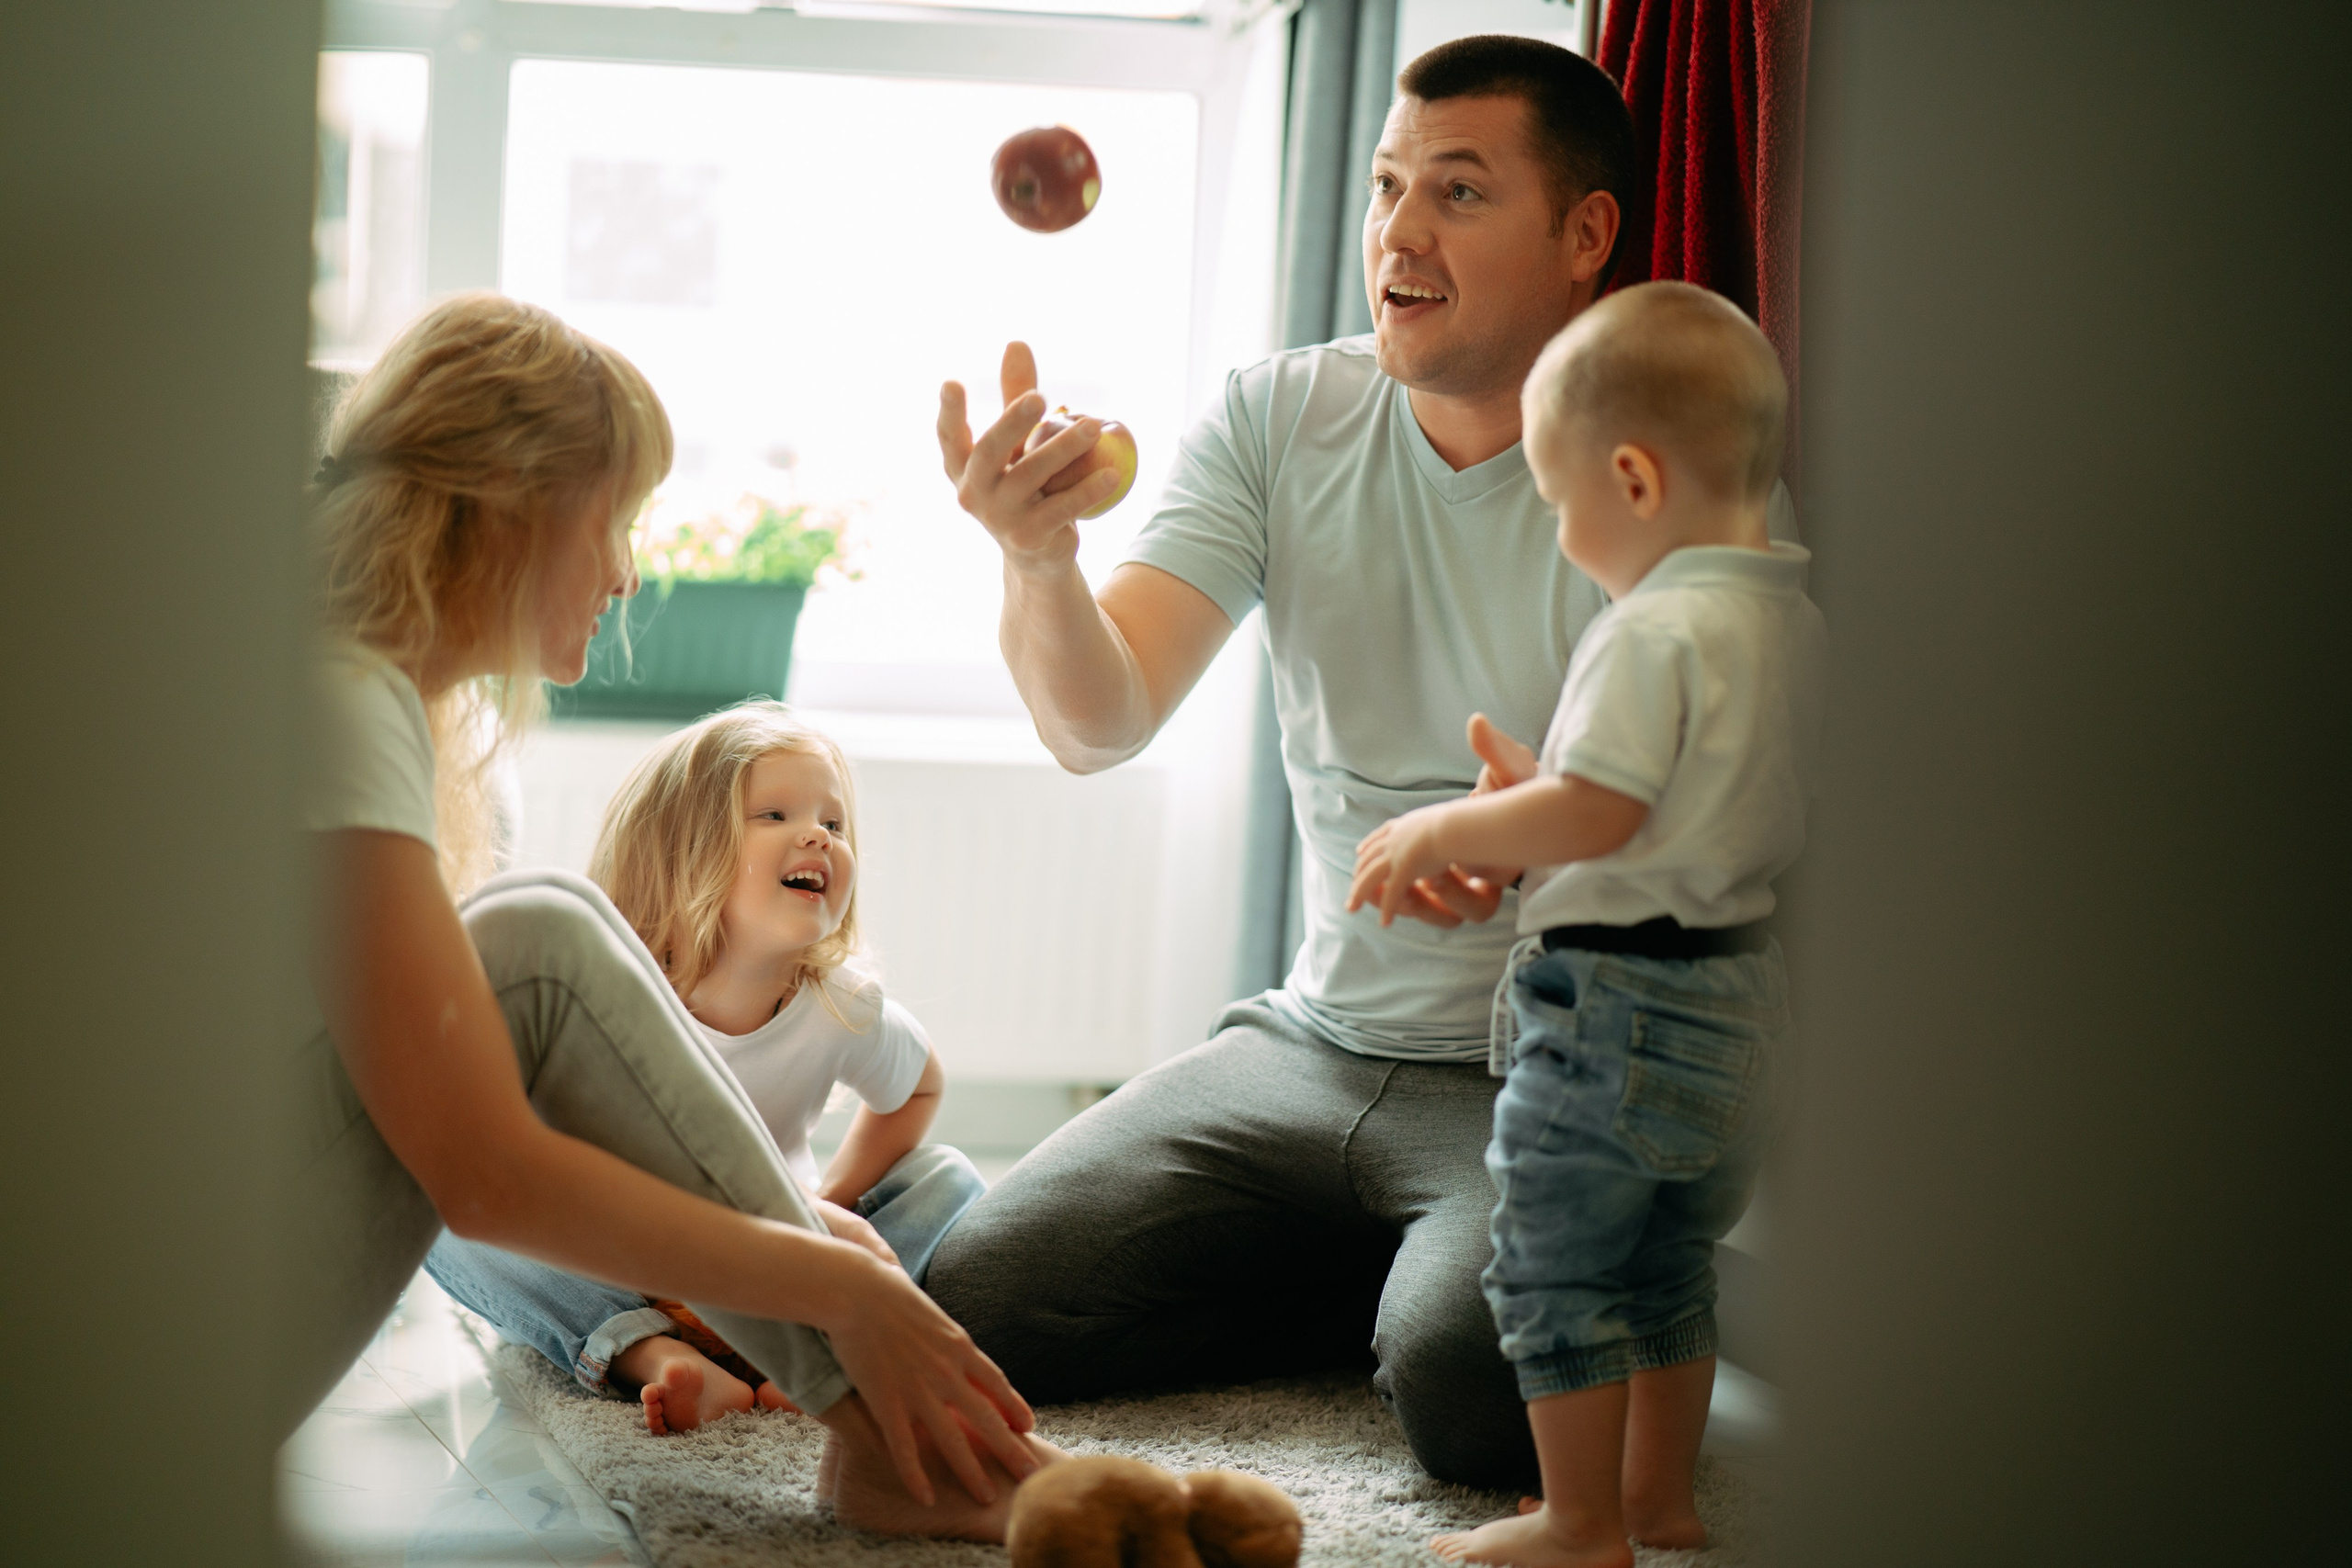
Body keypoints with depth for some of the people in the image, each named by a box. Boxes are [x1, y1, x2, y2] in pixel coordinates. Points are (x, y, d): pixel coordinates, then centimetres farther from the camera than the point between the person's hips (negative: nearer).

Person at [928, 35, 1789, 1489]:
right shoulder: (1280, 418, 2)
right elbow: (1098, 723, -8)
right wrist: (1038, 556, -30)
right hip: (1315, 1043, 5)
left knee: (1464, 1382, -31)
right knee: (979, 1302, -9)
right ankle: (1398, 1277, 11)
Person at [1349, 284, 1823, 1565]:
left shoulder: (1656, 629, -21)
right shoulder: (1792, 620, 7)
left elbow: (1594, 814, -24)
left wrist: (1437, 833, -10)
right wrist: (1509, 851, 20)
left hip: (1614, 1000, -9)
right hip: (1738, 988, 9)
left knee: (1554, 1270, 3)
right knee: (1669, 1265, 21)